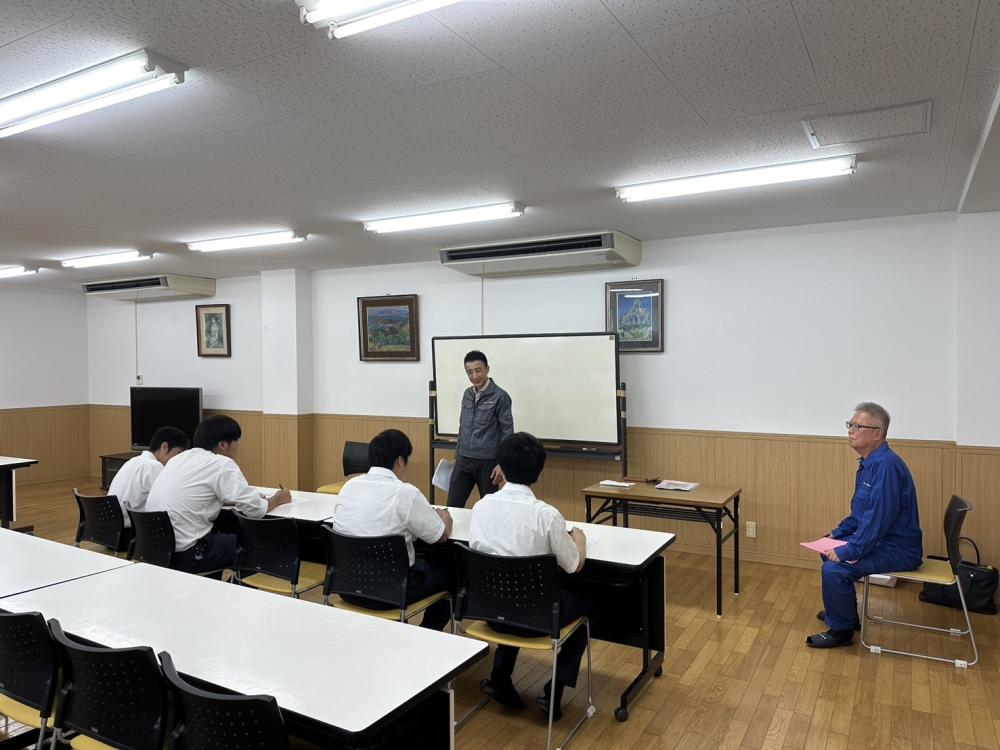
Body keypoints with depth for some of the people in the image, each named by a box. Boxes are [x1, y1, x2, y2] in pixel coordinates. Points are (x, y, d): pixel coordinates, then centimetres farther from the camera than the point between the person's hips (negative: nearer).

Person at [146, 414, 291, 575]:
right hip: (183, 555, -8)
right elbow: (256, 510, -13)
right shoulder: (222, 464, -13)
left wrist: (253, 496, 17)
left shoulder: (182, 457, 11)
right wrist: (277, 499, 8)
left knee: (226, 536, 26)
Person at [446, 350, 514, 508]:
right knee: (453, 505, 6)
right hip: (464, 460, 5)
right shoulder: (467, 394, 9)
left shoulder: (500, 396, -10)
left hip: (487, 462, -5)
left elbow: (507, 432, -10)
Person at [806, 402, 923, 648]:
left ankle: (841, 630, -2)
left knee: (834, 569, -23)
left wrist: (847, 552, -23)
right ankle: (843, 610, 36)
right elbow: (859, 511, 20)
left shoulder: (886, 465, -25)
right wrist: (837, 534, 12)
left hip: (898, 549, -11)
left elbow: (878, 519, -29)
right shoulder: (867, 463, 7)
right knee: (829, 551, 21)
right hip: (881, 539, 11)